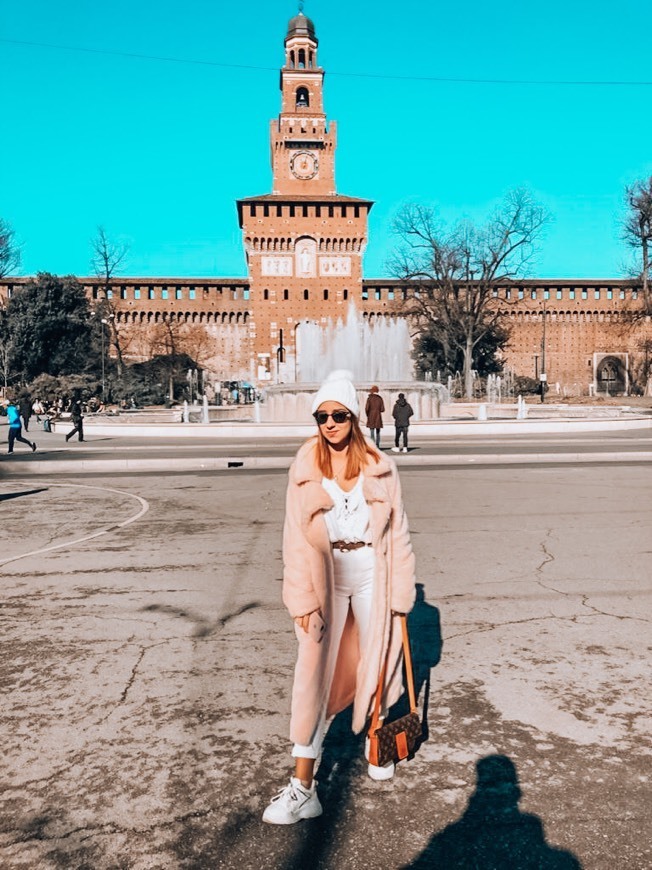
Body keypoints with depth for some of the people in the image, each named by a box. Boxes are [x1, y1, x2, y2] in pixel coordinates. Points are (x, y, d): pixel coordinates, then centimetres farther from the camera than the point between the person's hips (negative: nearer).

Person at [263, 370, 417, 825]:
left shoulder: (380, 468, -4)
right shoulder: (304, 468, -7)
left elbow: (398, 532, 0)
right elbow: (296, 538, -6)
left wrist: (401, 591, 0)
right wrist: (302, 598, -9)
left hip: (372, 577, 2)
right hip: (325, 580, -1)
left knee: (376, 664, 18)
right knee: (314, 676, -3)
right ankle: (303, 788, 7)